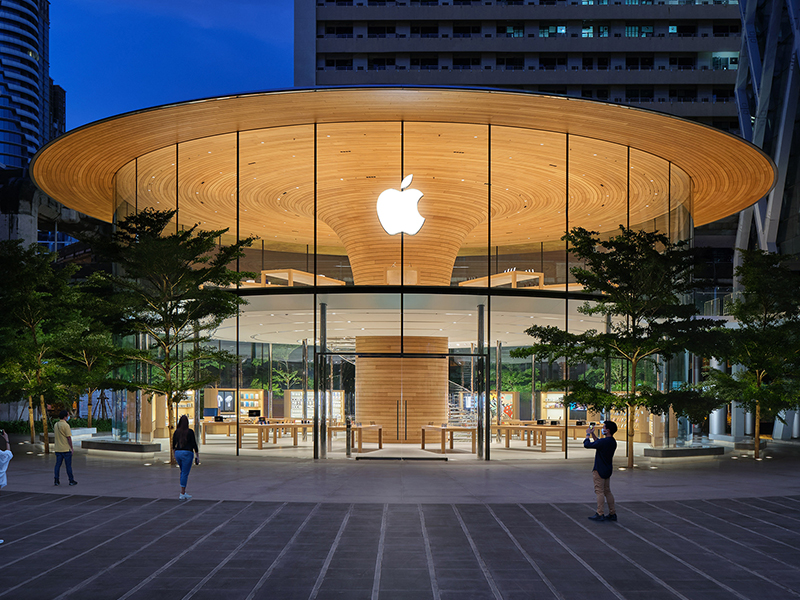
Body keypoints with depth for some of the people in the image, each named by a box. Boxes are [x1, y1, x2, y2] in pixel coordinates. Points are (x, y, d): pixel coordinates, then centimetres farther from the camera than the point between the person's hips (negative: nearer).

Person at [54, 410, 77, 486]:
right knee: (68, 465, 2)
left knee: (58, 464, 8)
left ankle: (56, 481, 7)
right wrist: (71, 448, -9)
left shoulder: (56, 425, 7)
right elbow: (69, 437, -14)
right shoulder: (66, 425, -14)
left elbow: (55, 436, 15)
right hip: (66, 449, -6)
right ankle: (71, 481, 8)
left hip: (58, 449, 6)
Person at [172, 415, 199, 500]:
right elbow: (194, 445, -8)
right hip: (187, 453, -5)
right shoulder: (190, 432, -10)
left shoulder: (176, 432, 4)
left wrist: (175, 454, 23)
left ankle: (183, 493, 19)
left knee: (183, 472, 19)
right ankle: (182, 494, -3)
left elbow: (173, 445, 10)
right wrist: (197, 456, -1)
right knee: (185, 473, -2)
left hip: (178, 453, 5)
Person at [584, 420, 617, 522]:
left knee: (599, 491, -4)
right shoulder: (613, 442, 6)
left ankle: (600, 514, -3)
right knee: (607, 491, 14)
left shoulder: (604, 442, -23)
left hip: (600, 470, -9)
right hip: (608, 469, 9)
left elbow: (587, 445, -15)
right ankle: (612, 514, 16)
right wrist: (592, 434, 20)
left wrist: (588, 434, 1)